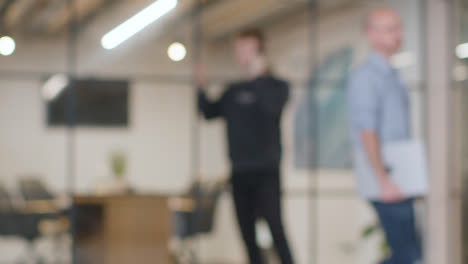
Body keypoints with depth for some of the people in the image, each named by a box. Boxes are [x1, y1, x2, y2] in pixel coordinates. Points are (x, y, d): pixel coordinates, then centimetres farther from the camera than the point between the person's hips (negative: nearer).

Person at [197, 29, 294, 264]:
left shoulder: (276, 86, 0)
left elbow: (273, 106, -19)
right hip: (240, 172, 5)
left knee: (274, 226, -12)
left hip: (266, 171, -5)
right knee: (247, 231, 7)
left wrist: (258, 76, -19)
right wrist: (201, 89, -6)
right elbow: (210, 112, 9)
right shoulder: (234, 91, 15)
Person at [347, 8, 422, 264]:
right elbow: (367, 133, -18)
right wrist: (384, 180, -22)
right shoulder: (366, 77, -11)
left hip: (399, 182, 9)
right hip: (384, 182, -9)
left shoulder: (391, 76, 17)